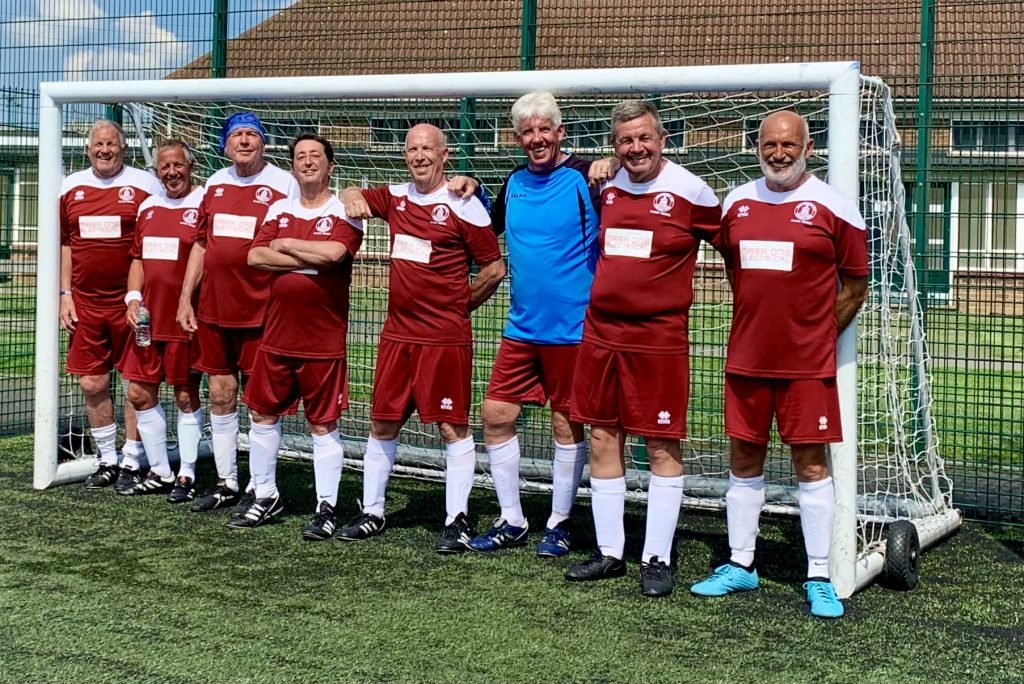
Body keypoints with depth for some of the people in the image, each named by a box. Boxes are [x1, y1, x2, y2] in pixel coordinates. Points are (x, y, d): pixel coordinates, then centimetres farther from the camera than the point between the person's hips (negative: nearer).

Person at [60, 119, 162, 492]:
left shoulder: (144, 185, -3)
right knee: (92, 384, 7)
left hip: (131, 302, -4)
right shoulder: (71, 187, 10)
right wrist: (65, 294, 8)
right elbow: (65, 244, 16)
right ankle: (107, 460, 21)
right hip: (85, 303, 4)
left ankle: (132, 463, 13)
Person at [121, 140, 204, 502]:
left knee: (187, 396, 1)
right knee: (139, 393, 8)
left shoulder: (204, 204, -7)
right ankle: (160, 472, 21)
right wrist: (133, 299, 7)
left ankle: (186, 476, 12)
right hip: (148, 317, 7)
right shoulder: (148, 207, 15)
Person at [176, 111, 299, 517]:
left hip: (261, 311, -6)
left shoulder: (284, 185, -5)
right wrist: (185, 298, 13)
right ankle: (226, 483, 21)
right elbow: (201, 245, 18)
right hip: (213, 310, 6)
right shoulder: (215, 184, 12)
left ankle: (259, 488, 8)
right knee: (220, 394, 10)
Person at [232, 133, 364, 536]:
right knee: (263, 416, 11)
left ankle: (327, 507, 10)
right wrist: (309, 259, -13)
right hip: (276, 335, 5)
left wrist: (285, 245, -8)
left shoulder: (344, 211, -5)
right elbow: (256, 257, -2)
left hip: (324, 341, -5)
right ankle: (266, 498, 25)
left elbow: (332, 252, -24)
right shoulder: (280, 210, 11)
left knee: (323, 425, 1)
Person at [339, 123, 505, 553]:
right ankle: (372, 512, 24)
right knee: (382, 424, 12)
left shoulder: (463, 206, -8)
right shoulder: (396, 198, 10)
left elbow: (494, 268, -5)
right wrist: (353, 198, 1)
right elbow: (353, 198, 25)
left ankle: (457, 520, 6)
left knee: (452, 427, -2)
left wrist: (457, 305, 2)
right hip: (397, 334, 6)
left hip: (445, 338, -6)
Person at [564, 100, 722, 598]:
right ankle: (609, 552, 19)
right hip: (600, 332, 5)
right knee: (602, 440, 8)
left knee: (662, 446, 0)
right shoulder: (605, 187, 7)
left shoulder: (688, 191, -6)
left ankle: (657, 559, 8)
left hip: (660, 337, -5)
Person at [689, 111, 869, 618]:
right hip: (746, 359, 4)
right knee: (744, 460, 10)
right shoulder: (737, 203, 8)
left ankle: (819, 579, 8)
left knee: (811, 464, 0)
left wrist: (816, 335, 2)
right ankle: (740, 565, 23)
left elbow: (855, 286, 1)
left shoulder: (832, 207, -4)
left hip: (807, 364, -4)